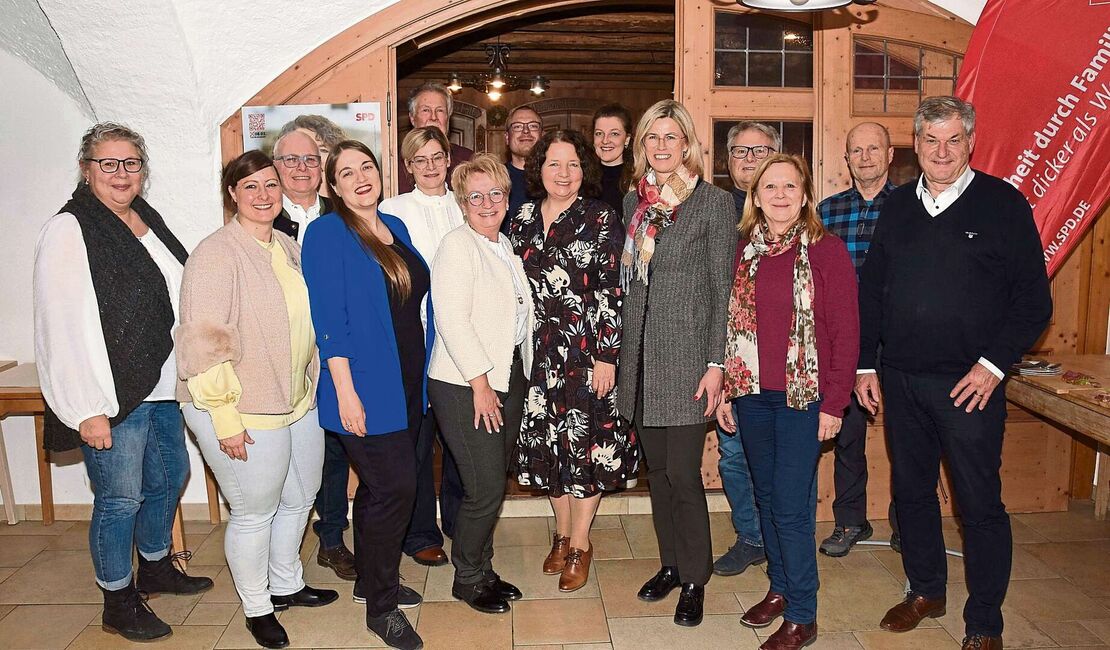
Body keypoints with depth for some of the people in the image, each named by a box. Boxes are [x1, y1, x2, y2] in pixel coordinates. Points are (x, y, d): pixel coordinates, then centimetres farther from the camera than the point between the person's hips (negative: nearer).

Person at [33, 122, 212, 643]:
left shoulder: (146, 221, 10)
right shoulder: (69, 230, -13)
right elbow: (63, 327, -18)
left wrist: (184, 375, 14)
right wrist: (87, 410, -20)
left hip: (161, 386, 8)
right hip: (113, 397, -8)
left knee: (168, 478, 19)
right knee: (120, 498, 2)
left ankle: (156, 567, 41)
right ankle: (118, 603, 20)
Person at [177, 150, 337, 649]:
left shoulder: (287, 247, 8)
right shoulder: (217, 254, -16)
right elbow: (203, 340, -20)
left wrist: (312, 385, 18)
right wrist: (224, 416, -21)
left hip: (300, 402, 8)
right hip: (244, 413, -8)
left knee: (299, 500, 21)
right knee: (254, 513, 7)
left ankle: (287, 585, 43)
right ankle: (257, 607, 30)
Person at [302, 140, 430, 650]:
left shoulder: (396, 227, 12)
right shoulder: (327, 232, -9)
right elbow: (328, 316, -15)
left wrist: (421, 377, 15)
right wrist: (345, 390, -19)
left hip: (407, 384, 7)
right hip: (365, 387, -7)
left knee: (380, 487, 17)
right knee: (394, 487, -6)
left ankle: (371, 580, 34)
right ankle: (381, 606, 11)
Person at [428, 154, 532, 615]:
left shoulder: (505, 246, 14)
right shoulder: (457, 245, -10)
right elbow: (451, 319, -18)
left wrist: (515, 378, 13)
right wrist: (480, 382, -18)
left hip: (507, 380, 7)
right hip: (465, 386, -7)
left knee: (493, 484, 13)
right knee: (486, 488, -5)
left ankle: (483, 570, 30)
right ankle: (467, 578, 16)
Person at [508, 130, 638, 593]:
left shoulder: (601, 220, -6)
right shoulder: (523, 220, 8)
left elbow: (611, 294, -10)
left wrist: (606, 356, -14)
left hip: (587, 350, -4)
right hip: (538, 351, 5)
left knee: (585, 441, 2)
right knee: (547, 441, 11)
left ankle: (580, 544, 18)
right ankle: (562, 534, 30)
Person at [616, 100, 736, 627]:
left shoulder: (714, 202, -4)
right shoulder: (633, 202, 12)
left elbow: (722, 290, -6)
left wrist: (716, 363, -12)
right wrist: (616, 351, 12)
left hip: (687, 356, -5)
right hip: (640, 356, 5)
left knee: (683, 474, -2)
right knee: (656, 469, 13)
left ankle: (694, 580, 16)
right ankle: (670, 563, 30)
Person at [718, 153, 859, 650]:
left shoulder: (826, 250, -6)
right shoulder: (743, 250, 6)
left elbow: (846, 332, -7)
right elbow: (730, 325, 9)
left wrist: (834, 404, -10)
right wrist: (725, 391, 7)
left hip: (802, 396, -4)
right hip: (751, 394, 5)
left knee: (790, 508, -2)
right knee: (766, 497, 15)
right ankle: (779, 588, 33)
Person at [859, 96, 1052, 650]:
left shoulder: (1004, 204, -3)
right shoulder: (897, 206, 9)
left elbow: (1034, 299, -4)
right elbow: (870, 290, 12)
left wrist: (993, 365, -13)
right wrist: (865, 364, 7)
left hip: (969, 383, -4)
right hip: (900, 379, 4)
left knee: (980, 502, 3)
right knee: (911, 490, 14)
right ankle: (925, 591, 33)